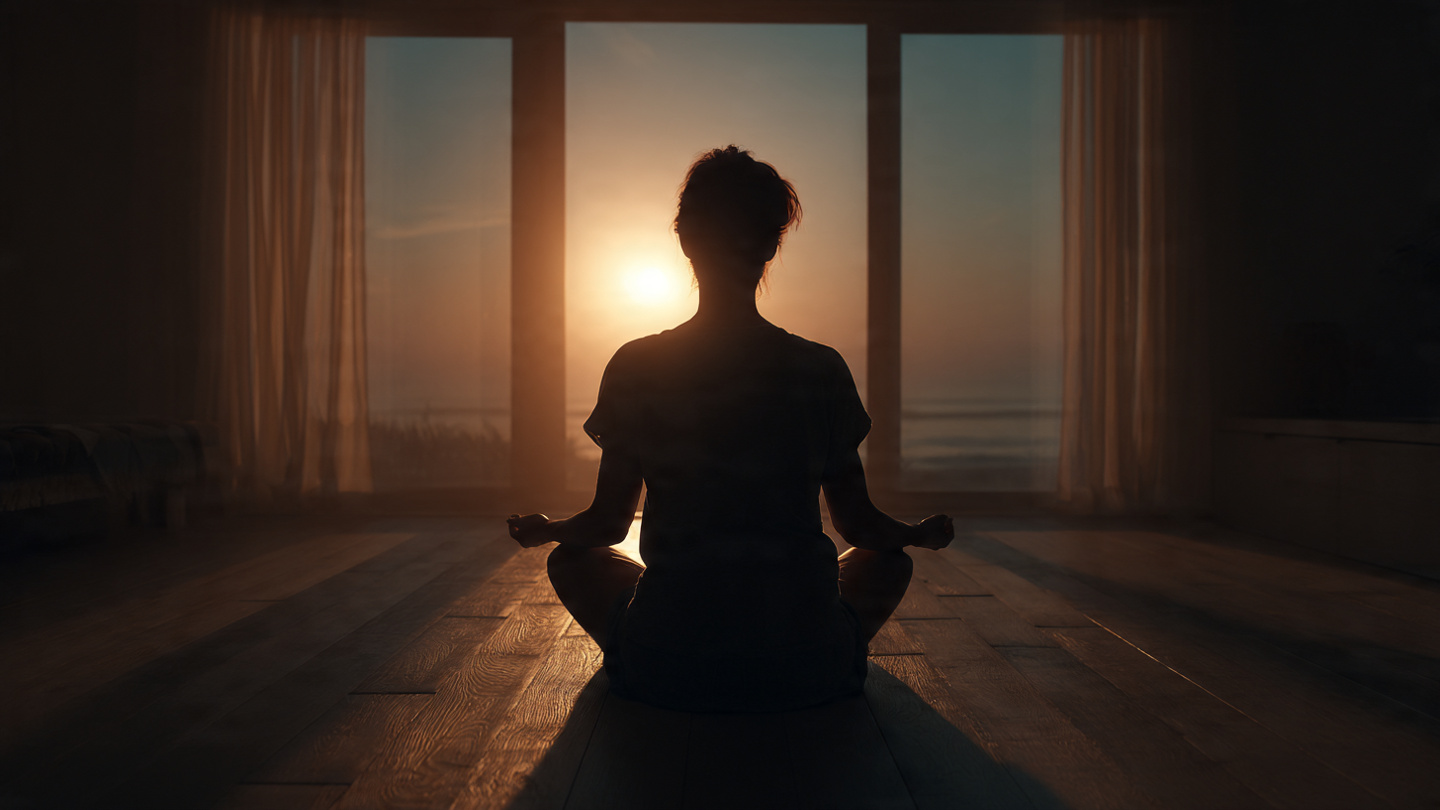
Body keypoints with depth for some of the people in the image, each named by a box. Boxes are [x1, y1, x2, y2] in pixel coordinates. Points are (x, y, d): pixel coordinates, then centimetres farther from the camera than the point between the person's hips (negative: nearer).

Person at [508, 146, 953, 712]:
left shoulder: (634, 368, -4)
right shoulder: (821, 370, -4)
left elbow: (608, 524, 3)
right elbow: (858, 524, 4)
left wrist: (543, 530, 25)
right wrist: (921, 533, 26)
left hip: (664, 673, 0)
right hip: (805, 672, 1)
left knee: (572, 559, 27)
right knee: (889, 561, 29)